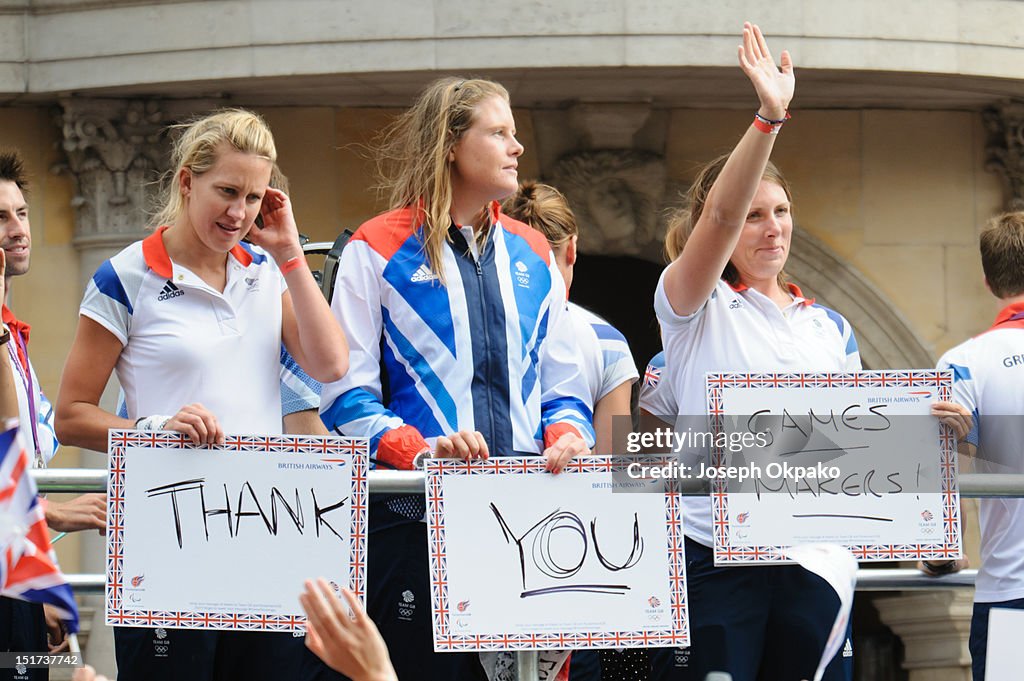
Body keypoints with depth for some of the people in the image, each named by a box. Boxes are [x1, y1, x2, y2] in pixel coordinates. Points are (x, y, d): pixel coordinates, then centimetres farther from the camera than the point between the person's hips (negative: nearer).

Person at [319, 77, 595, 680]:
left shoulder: (533, 256, 18)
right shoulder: (379, 250, 2)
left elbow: (562, 386, 17)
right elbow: (346, 395, -4)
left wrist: (567, 436, -5)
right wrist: (418, 450, -21)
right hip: (415, 516, -4)